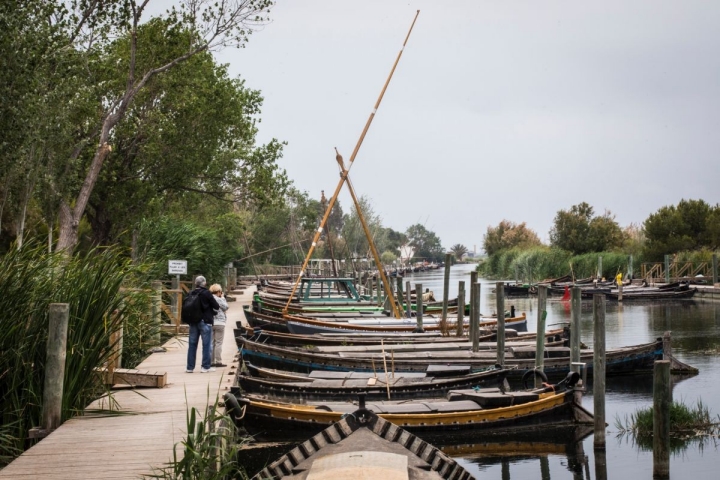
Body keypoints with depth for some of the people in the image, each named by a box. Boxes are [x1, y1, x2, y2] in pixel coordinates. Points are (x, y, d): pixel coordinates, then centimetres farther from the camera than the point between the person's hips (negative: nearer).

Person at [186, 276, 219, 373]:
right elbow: (216, 306, -8)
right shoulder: (207, 293, -11)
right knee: (207, 344, 2)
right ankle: (205, 366, 3)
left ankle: (190, 367, 13)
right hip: (205, 321, -5)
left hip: (193, 321, 5)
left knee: (192, 344, 10)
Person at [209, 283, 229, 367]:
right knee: (218, 343, -2)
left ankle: (212, 361, 14)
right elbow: (225, 307, -7)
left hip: (210, 323, 7)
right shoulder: (219, 299, -14)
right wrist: (223, 298, 5)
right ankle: (218, 361, -1)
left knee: (212, 342, 11)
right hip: (219, 323, -7)